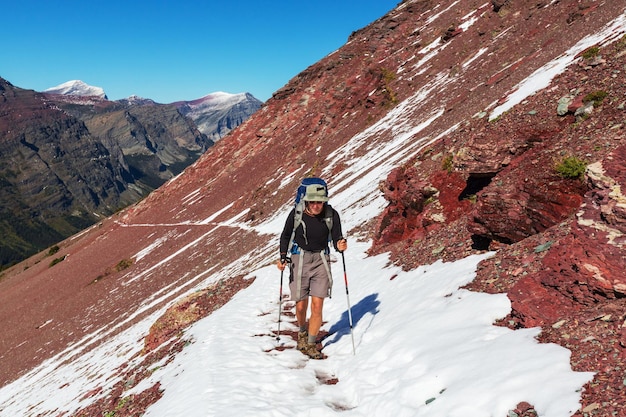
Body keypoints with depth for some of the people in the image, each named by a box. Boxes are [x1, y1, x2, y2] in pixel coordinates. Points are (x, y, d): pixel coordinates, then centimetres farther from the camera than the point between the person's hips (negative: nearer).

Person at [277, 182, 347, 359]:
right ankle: (303, 331, 39)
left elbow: (336, 238, -4)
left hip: (321, 260, 0)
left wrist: (340, 245, -27)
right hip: (299, 259, 0)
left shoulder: (332, 214, -11)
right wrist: (283, 256, -6)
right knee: (301, 306, 5)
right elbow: (285, 235, 4)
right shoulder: (296, 213, -12)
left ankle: (310, 344, 13)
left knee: (317, 306, -6)